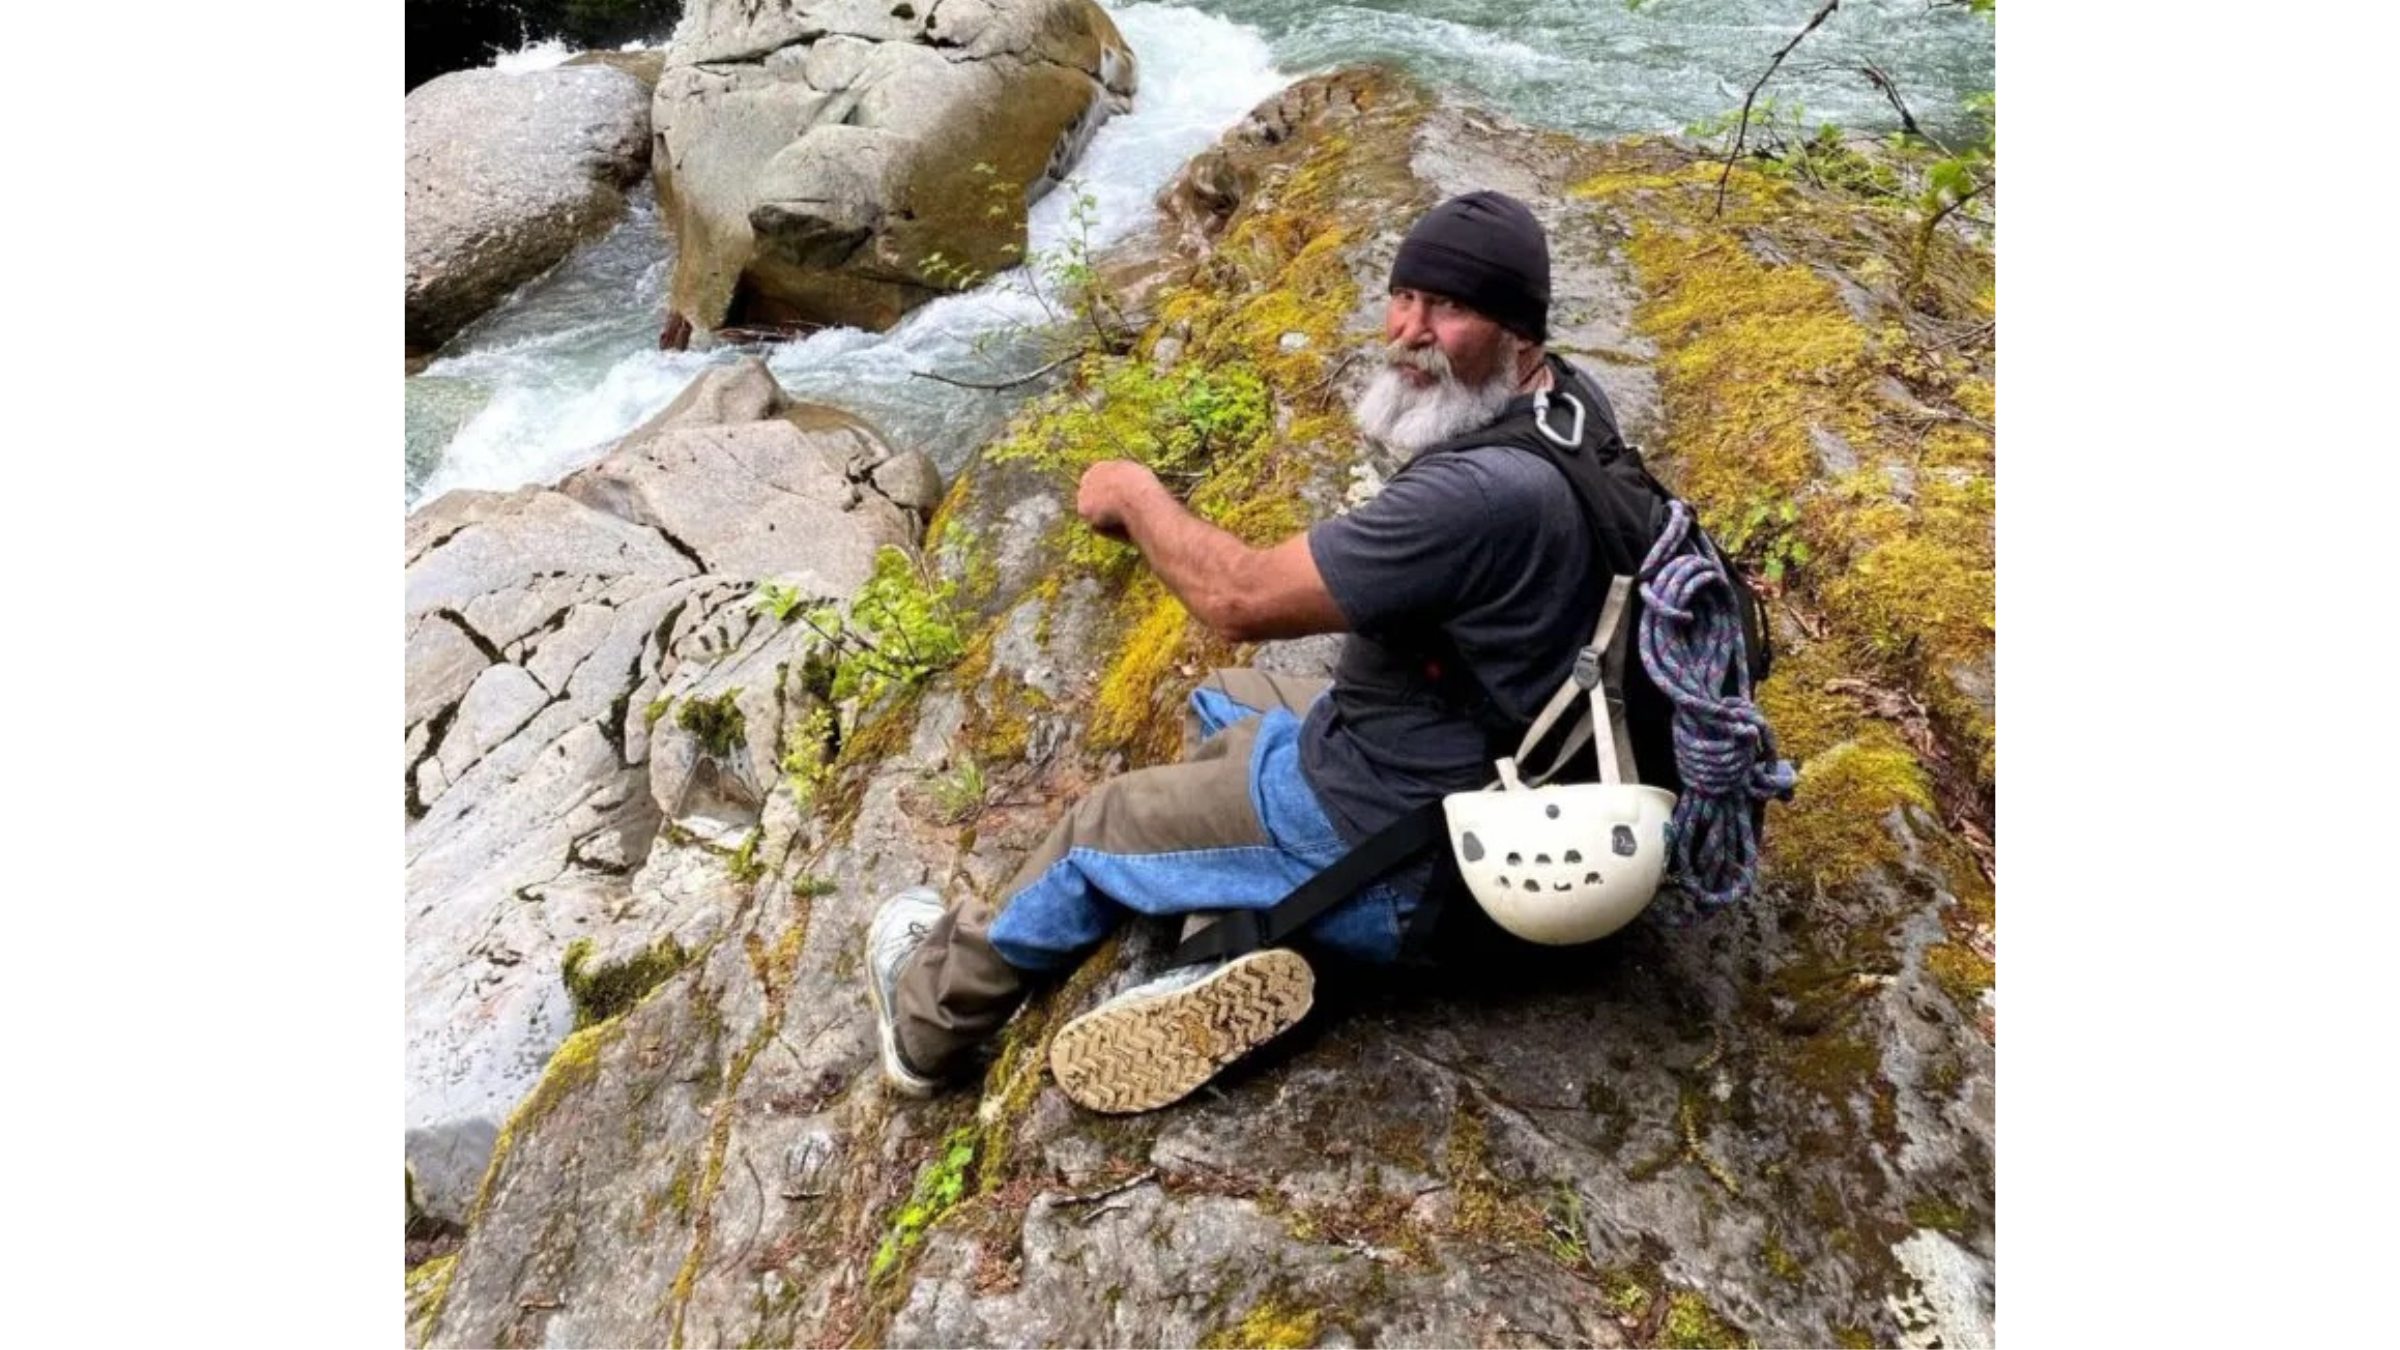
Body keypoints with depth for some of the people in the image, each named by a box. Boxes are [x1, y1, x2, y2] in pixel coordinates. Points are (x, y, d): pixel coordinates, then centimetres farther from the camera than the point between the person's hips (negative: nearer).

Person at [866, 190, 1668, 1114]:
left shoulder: (1483, 494, -35)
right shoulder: (1566, 395, -4)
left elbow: (1241, 599, -27)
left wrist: (1136, 496, -11)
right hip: (1457, 764, 9)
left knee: (1100, 832, 9)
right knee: (1218, 707, 26)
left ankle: (928, 1021, 33)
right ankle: (1238, 947, 12)